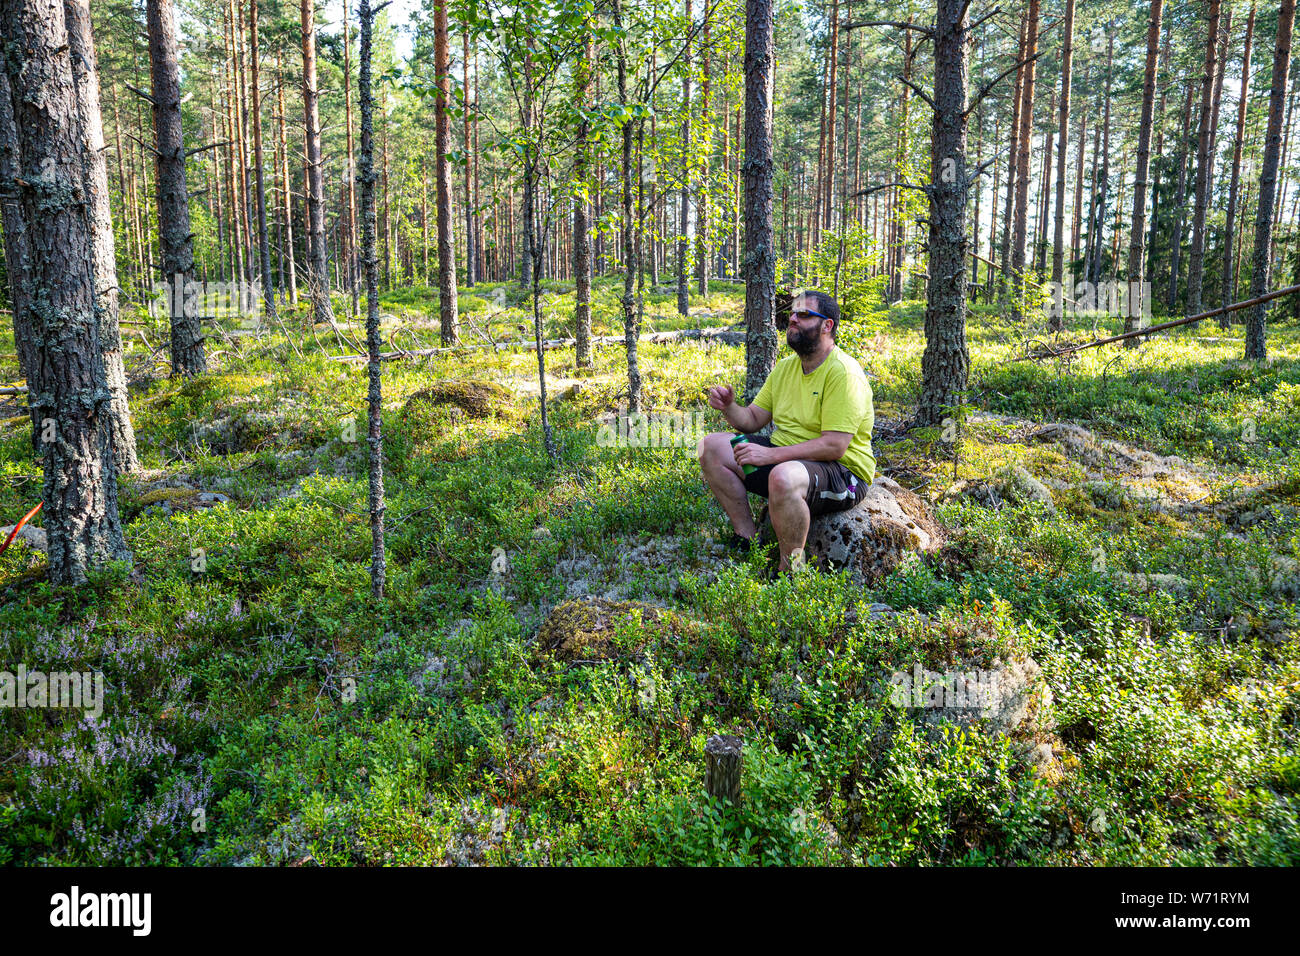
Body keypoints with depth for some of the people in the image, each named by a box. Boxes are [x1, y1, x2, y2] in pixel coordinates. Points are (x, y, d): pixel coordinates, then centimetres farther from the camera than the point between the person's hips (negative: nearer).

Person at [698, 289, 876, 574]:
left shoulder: (843, 373, -17)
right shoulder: (786, 367, 10)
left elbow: (834, 446, -25)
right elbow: (753, 420, 12)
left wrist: (771, 455, -29)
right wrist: (729, 407, -11)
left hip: (842, 472, -9)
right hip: (784, 458, 9)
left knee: (784, 477, -41)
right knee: (712, 447, 0)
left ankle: (790, 568, -19)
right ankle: (748, 537, 2)